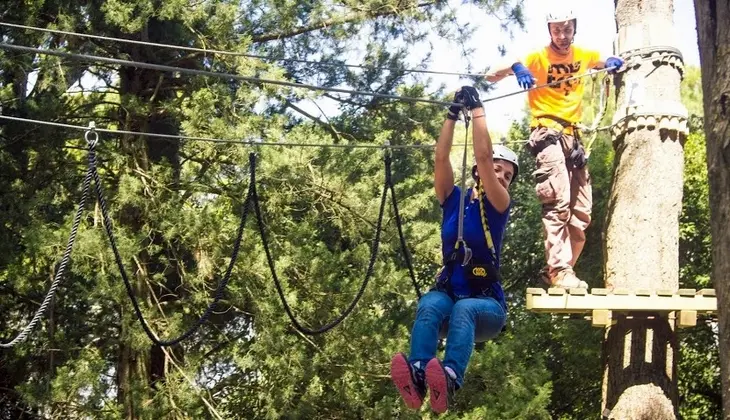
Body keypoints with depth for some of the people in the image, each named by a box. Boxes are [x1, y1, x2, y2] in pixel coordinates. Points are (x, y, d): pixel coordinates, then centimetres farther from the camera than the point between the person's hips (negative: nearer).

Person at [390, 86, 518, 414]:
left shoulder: (498, 206, 2)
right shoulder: (454, 200, 10)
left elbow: (482, 155, -10)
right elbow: (441, 158, -3)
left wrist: (477, 109, -7)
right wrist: (453, 113, -6)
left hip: (486, 304, -2)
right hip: (449, 293, 2)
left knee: (464, 309, -39)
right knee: (430, 305, -35)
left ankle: (449, 379, -66)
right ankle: (417, 376, -61)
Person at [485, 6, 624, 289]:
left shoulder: (583, 55, 10)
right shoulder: (538, 58, -4)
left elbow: (607, 64, 30)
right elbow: (492, 77, -10)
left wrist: (614, 63, 4)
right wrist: (516, 68, -31)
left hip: (573, 136, 7)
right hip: (547, 133, -7)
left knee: (581, 212, 5)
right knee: (558, 203, -23)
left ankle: (555, 270, 11)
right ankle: (560, 271, -28)